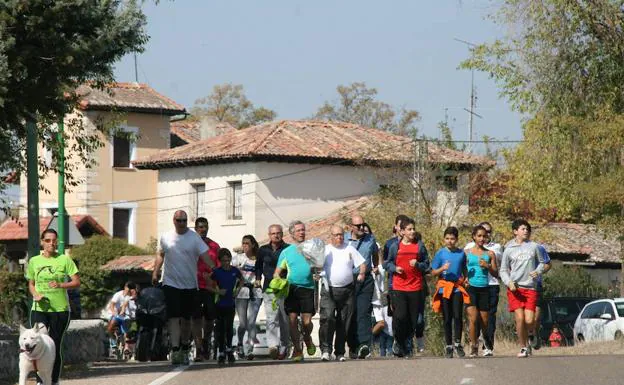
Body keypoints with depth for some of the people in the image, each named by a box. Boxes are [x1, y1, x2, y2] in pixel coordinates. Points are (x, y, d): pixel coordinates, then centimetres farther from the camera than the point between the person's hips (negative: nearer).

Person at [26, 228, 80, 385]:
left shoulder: (64, 260, 1)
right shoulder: (34, 261, 8)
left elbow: (77, 282, -2)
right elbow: (31, 284, 16)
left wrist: (61, 285, -19)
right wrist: (35, 295, -5)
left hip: (60, 309, -1)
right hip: (39, 309, 1)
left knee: (55, 347, 4)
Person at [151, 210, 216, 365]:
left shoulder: (194, 238, -2)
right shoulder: (166, 237, 4)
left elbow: (205, 255, -9)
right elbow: (160, 255, 17)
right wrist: (155, 273, 10)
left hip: (190, 284, 0)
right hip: (171, 283, 0)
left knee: (186, 318, 11)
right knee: (174, 317, -12)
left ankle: (184, 350, 26)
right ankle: (175, 350, -18)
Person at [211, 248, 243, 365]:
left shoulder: (235, 271, 2)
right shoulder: (217, 272, -4)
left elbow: (241, 280, 20)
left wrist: (237, 290, 5)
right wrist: (218, 291, -9)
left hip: (231, 303, 1)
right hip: (220, 304, -1)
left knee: (229, 327, -4)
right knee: (220, 328, 2)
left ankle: (229, 349, 13)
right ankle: (221, 353, 9)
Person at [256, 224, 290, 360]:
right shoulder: (263, 250, 12)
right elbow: (258, 266, 27)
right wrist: (258, 278, 14)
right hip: (269, 289, 1)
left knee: (284, 320, 3)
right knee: (271, 318, -14)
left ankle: (283, 348, 10)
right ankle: (273, 345, -26)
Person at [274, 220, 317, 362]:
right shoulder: (286, 251, 12)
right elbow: (277, 272, 13)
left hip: (307, 288, -1)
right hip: (291, 288, 1)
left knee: (307, 321, -7)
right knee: (292, 319, -5)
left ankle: (307, 339, 24)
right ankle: (297, 349, 7)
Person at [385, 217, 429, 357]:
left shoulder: (420, 246, 7)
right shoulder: (395, 247, 6)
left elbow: (427, 265, 11)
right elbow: (388, 263, 15)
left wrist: (418, 265, -9)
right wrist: (395, 268, -5)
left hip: (416, 288, 1)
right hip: (399, 288, -1)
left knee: (415, 318, 0)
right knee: (400, 317, -10)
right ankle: (400, 345, 4)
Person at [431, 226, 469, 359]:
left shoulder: (461, 253, 7)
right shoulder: (440, 253, 1)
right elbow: (433, 272, 2)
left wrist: (465, 279, 4)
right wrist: (442, 269, -16)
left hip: (457, 288, 1)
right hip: (444, 287, -1)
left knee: (458, 316, -12)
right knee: (447, 318, 3)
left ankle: (457, 343, -1)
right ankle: (448, 346, 10)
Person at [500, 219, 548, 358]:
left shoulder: (533, 246, 9)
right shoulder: (509, 249, 7)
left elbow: (541, 262, 18)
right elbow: (503, 270, 11)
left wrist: (537, 271, -4)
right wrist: (509, 282, -7)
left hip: (530, 288, 1)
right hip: (514, 288, -1)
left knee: (529, 320, -10)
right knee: (520, 318, -11)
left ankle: (525, 339, 22)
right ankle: (523, 347, 4)